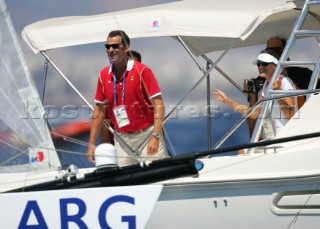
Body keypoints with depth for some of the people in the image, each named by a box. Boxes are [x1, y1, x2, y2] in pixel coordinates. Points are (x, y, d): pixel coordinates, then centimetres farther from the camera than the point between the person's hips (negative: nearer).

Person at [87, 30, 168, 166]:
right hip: (121, 138, 4)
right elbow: (99, 110, 12)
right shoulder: (104, 75, 5)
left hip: (146, 133, -4)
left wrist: (155, 137, -22)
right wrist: (92, 143, 7)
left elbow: (158, 104, -12)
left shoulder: (142, 71, -9)